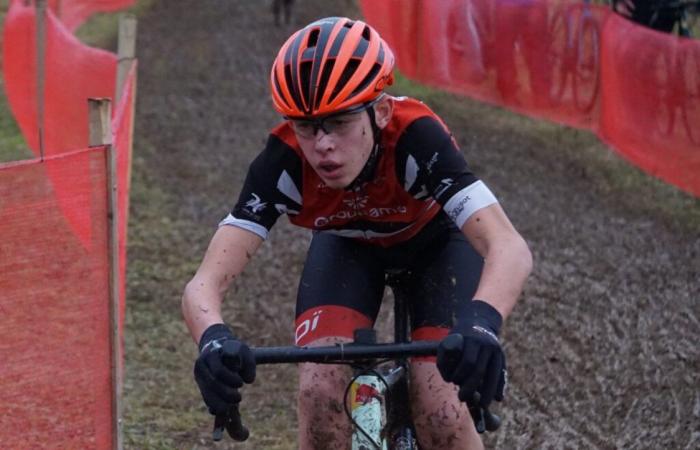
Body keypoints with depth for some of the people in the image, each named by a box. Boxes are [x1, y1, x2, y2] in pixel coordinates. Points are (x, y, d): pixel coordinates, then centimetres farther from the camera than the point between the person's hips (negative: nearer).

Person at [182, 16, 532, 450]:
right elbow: (205, 283, -39)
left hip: (436, 243, -2)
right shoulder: (284, 162, -34)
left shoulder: (416, 138, -40)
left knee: (440, 411, -22)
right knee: (320, 393, -23)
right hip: (347, 247, 2)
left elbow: (510, 247, -51)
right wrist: (214, 339, -63)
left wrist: (481, 323, -72)